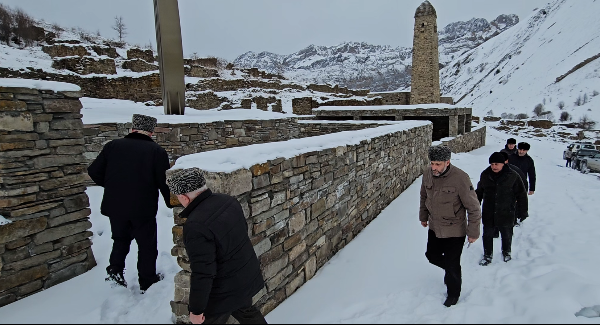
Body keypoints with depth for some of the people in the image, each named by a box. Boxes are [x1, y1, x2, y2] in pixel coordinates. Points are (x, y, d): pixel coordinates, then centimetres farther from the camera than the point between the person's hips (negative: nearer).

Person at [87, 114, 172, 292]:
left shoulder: (113, 146, 0)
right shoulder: (156, 151, -9)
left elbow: (94, 172, 3)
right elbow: (164, 182, -10)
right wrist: (171, 203, 5)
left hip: (115, 206, 3)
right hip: (143, 209, -3)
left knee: (120, 240, 27)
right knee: (147, 245, 14)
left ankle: (115, 270, 14)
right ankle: (147, 282, 22)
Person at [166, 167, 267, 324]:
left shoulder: (196, 226, -32)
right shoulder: (228, 200, -7)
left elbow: (202, 273, -28)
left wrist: (196, 309, -15)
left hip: (225, 292, -7)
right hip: (247, 276, 8)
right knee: (246, 312, 30)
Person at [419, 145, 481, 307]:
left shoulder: (460, 178, -27)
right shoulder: (427, 174, -10)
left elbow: (473, 207, -18)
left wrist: (473, 232, -13)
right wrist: (423, 216, 20)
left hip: (454, 231, -5)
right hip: (434, 228, 6)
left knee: (452, 265, 8)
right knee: (432, 256, 21)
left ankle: (453, 294, 34)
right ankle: (451, 270, 51)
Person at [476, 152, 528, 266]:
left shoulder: (513, 176, -8)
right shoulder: (485, 175, -1)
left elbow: (521, 195, -1)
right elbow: (479, 192, 11)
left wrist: (523, 212, 0)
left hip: (506, 213, -1)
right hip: (488, 213, 2)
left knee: (507, 235, 16)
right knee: (487, 235, 9)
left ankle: (506, 253, 40)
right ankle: (487, 255, 27)